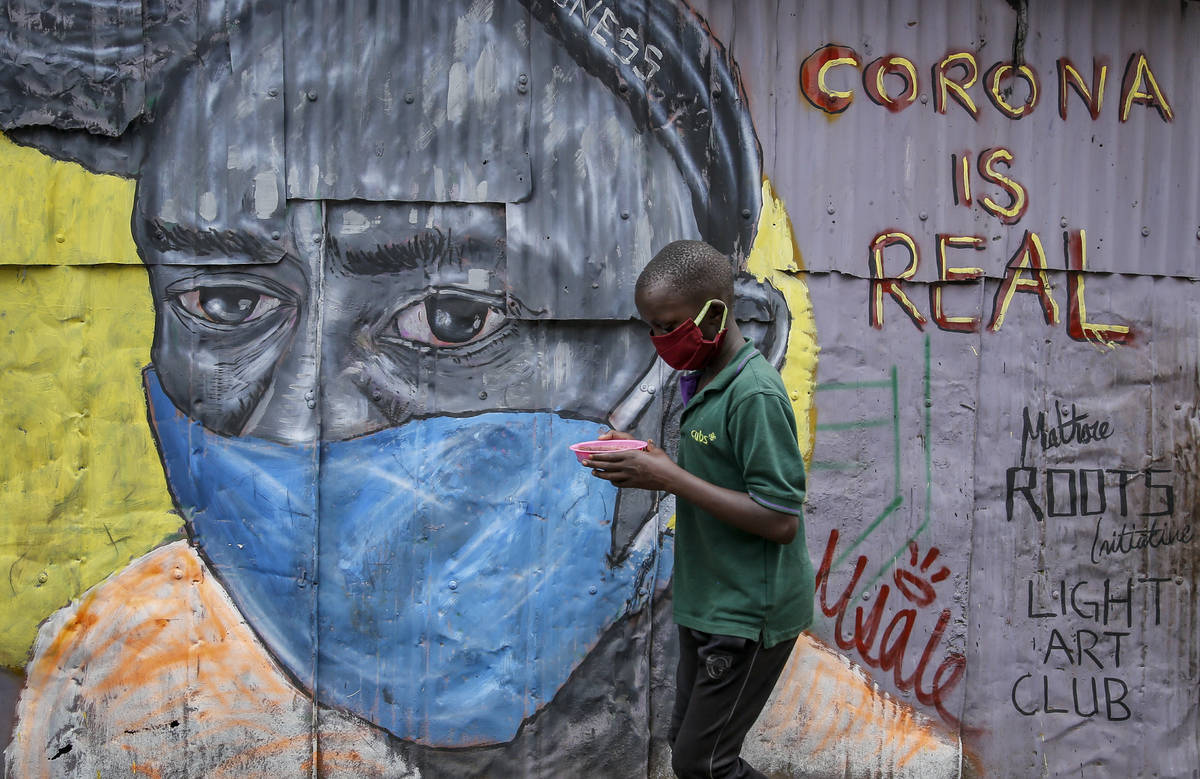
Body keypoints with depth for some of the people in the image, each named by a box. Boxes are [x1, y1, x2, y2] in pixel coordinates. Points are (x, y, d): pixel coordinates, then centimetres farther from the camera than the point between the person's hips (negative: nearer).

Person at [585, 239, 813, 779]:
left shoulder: (755, 395, -22)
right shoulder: (702, 381, 6)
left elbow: (780, 520, -24)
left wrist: (671, 478, -24)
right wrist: (650, 462, -3)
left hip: (749, 615, -9)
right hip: (706, 604, 9)